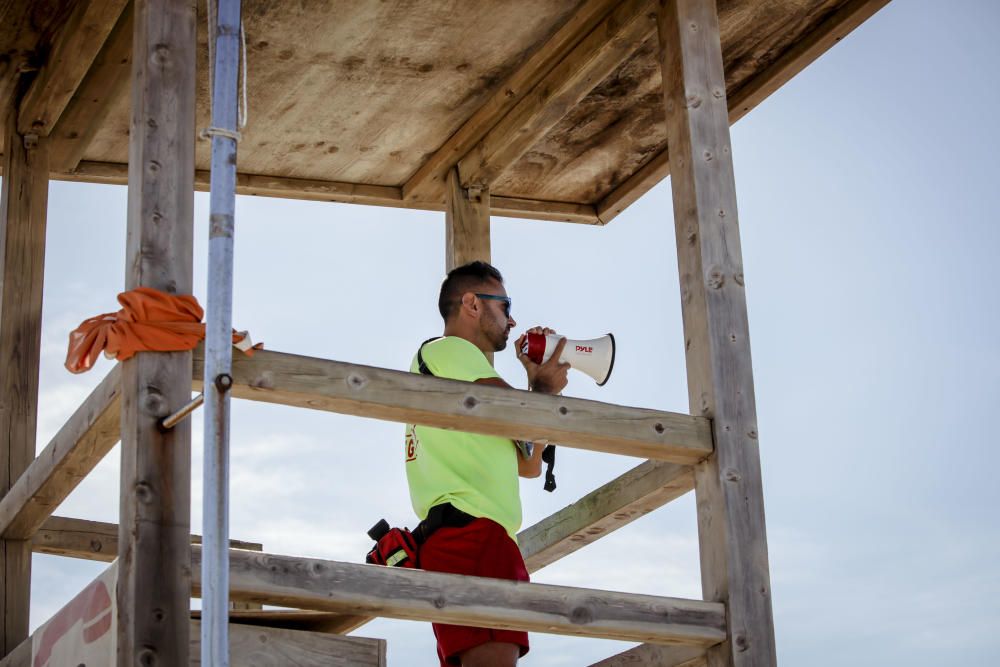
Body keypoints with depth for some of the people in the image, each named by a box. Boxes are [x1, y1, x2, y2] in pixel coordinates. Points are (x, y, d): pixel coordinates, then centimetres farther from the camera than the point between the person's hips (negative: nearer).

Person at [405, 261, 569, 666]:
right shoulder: (450, 349, 5)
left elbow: (530, 464, 31)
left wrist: (537, 380, 28)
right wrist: (544, 386, 13)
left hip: (458, 538, 10)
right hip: (471, 531, -10)